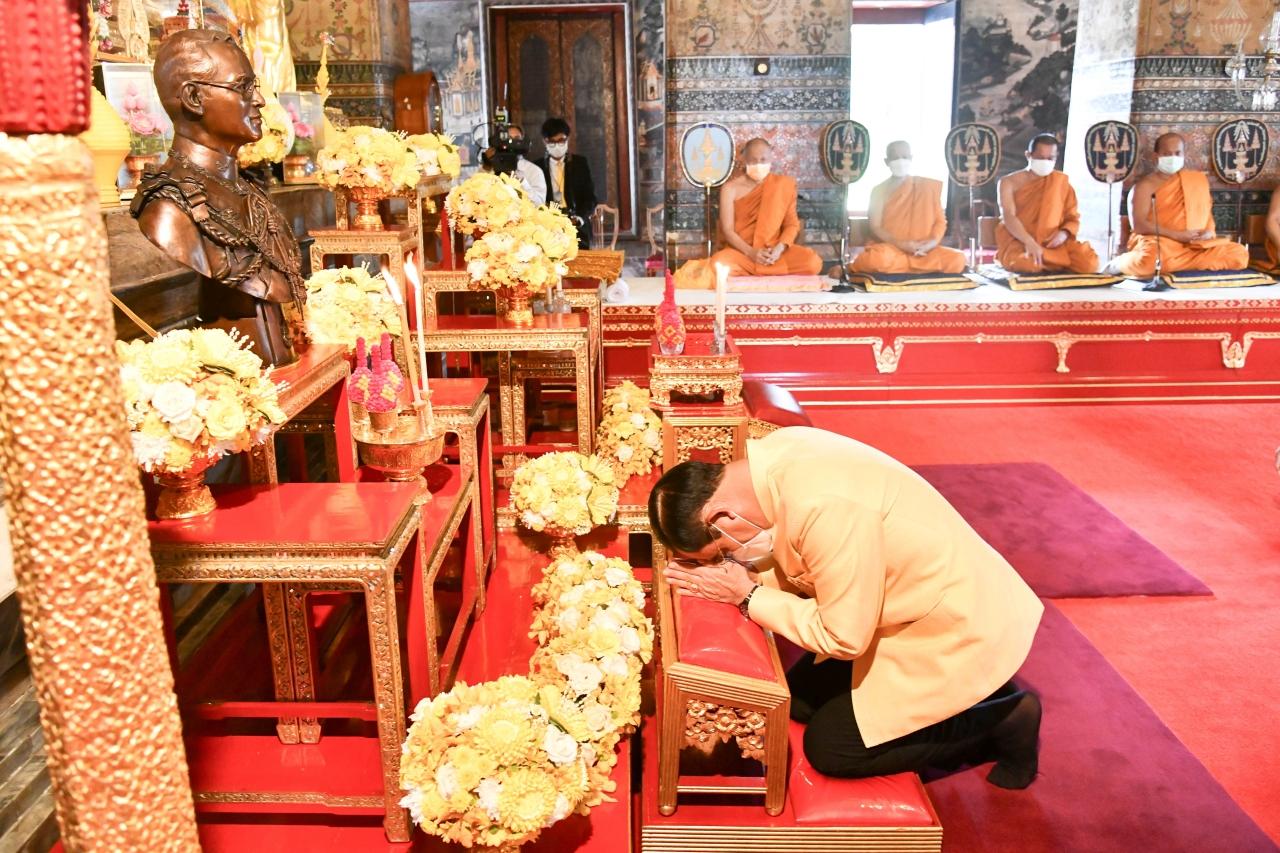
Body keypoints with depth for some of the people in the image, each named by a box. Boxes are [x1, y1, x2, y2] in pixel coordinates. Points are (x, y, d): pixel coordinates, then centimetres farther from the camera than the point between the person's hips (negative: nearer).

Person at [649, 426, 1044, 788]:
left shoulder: (824, 508, -36)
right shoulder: (775, 452, -9)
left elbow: (845, 638, -24)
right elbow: (798, 570, 5)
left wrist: (746, 596, -19)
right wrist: (737, 574, -11)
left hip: (961, 631, -9)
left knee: (829, 748, -3)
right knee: (801, 698, 13)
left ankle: (1002, 720, 10)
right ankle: (981, 691, 20)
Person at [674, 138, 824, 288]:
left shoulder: (783, 185, 4)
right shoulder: (731, 188, -1)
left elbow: (791, 224, 4)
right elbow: (727, 230, -5)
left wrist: (779, 248, -16)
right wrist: (751, 252, -21)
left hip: (775, 252, 2)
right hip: (742, 252, -2)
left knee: (813, 262, -26)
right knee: (718, 266, -36)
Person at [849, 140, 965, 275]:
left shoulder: (928, 186, 11)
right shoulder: (879, 191, 6)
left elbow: (940, 221, 11)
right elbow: (875, 228, -1)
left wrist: (933, 241, -11)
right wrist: (900, 244, -18)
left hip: (923, 251, 5)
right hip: (891, 248, -4)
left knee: (956, 259, -26)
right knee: (877, 258, -42)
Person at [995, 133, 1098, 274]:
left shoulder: (1060, 182, 12)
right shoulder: (1009, 182, 1)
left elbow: (1073, 218, 11)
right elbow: (1009, 217, -14)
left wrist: (1064, 233, -15)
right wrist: (1030, 242, -32)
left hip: (1052, 242, 4)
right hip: (1018, 242, -3)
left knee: (1089, 263, -22)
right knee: (1026, 264, -40)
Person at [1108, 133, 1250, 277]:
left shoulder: (1198, 180, 18)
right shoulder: (1145, 185, 1)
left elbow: (1207, 212, 22)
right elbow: (1138, 224, -11)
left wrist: (1209, 231, -2)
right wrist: (1177, 235, -16)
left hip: (1194, 246, 6)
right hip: (1158, 244, -6)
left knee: (1239, 254, -17)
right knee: (1148, 261, -42)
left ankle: (1164, 264, -18)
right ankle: (1119, 263, -5)